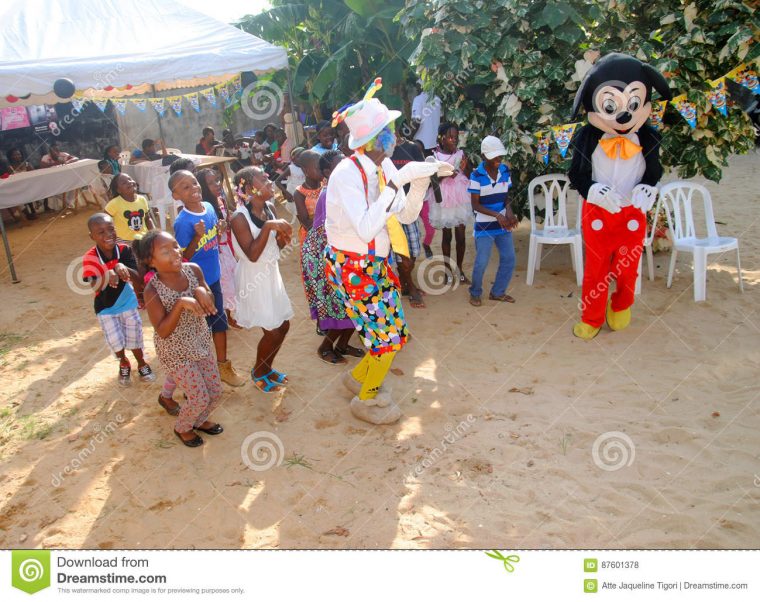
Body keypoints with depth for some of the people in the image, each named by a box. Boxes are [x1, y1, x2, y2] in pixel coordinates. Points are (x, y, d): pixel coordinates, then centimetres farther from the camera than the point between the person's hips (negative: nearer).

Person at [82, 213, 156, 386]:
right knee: (115, 341, 5)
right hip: (105, 307, -1)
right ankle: (124, 364, 38)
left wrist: (123, 268, -46)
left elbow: (138, 280, -26)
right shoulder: (90, 258, -23)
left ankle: (142, 364, 40)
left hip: (128, 303, 1)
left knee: (134, 337, 12)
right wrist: (107, 276, -54)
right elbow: (95, 286, -32)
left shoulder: (124, 250, -20)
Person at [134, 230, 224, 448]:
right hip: (175, 352, -5)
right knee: (200, 398, 3)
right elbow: (163, 331, -25)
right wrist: (180, 303, -38)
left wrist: (202, 291, -26)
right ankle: (182, 428, 35)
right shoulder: (153, 291, -25)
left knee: (215, 392, 14)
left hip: (201, 344, 5)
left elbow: (210, 305, -3)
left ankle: (200, 420, 46)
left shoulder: (193, 270, -13)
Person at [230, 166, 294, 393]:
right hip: (254, 279, -7)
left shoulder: (270, 208, 0)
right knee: (273, 332, -1)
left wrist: (283, 235, -12)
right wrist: (268, 226, -32)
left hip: (271, 274, 7)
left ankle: (267, 367, 37)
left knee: (283, 326, 14)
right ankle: (258, 372, 26)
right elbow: (252, 255, -26)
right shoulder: (240, 217, -21)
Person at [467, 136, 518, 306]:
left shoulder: (505, 171, 1)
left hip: (502, 223, 5)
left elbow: (506, 196, 10)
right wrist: (496, 215, -24)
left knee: (509, 259, 7)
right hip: (484, 225, -5)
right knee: (481, 262, -3)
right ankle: (475, 293, 19)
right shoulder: (477, 175, -14)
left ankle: (498, 292, 23)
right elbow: (475, 205, -13)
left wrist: (508, 210, -11)